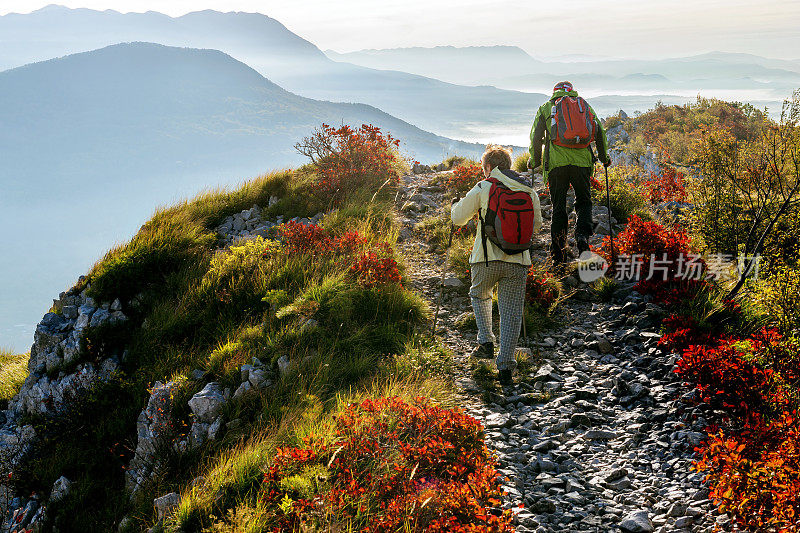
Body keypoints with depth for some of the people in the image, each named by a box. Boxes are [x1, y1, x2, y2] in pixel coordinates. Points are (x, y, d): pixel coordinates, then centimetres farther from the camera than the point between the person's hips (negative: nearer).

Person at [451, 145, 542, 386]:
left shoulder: (482, 189, -4)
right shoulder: (530, 191, 5)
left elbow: (458, 218, 5)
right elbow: (536, 225, 17)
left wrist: (456, 204, 26)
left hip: (486, 258, -2)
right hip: (518, 261, 2)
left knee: (479, 295, 27)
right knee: (511, 312, 6)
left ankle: (486, 342, 16)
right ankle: (506, 365, 2)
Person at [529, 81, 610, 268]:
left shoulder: (546, 108, 14)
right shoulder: (586, 106, 18)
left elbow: (536, 136, 8)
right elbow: (600, 132, 13)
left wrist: (535, 161, 17)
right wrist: (604, 157, 24)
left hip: (556, 162, -1)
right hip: (582, 161, 1)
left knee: (558, 207, 5)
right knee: (584, 201, 14)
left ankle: (558, 254, 2)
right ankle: (582, 234, -14)